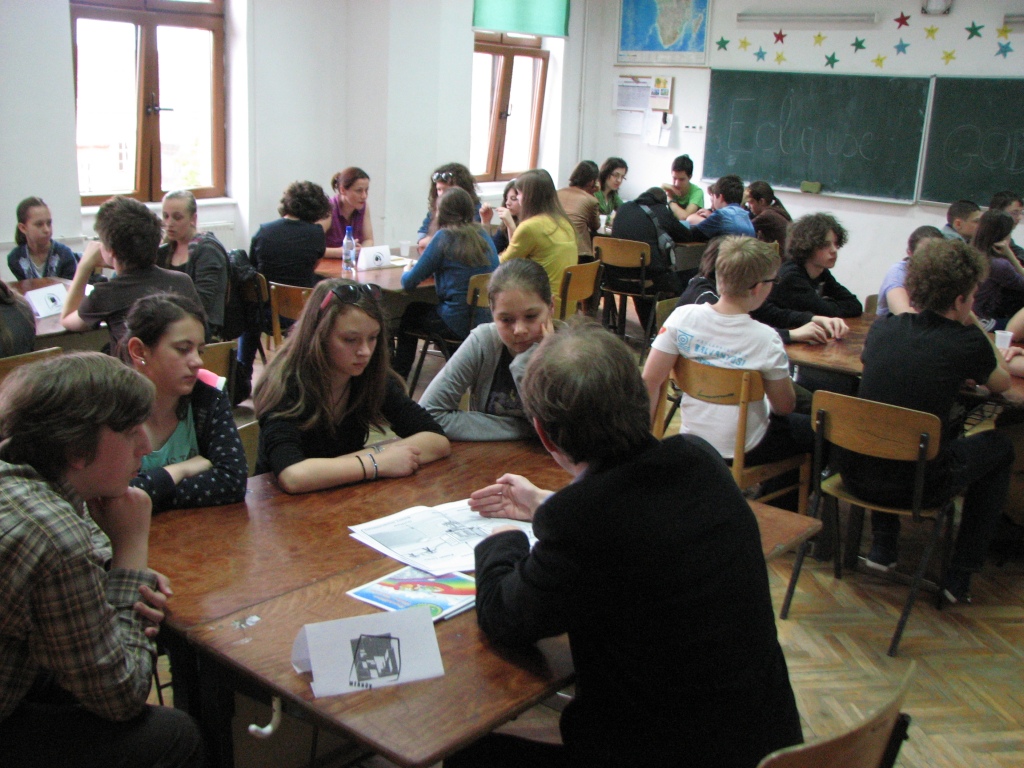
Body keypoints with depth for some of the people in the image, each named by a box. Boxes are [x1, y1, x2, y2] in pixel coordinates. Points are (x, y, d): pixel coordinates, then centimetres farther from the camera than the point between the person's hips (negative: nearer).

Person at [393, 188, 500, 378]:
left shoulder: (444, 237, -11)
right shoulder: (483, 236, 7)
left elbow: (409, 282, -10)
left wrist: (406, 272, 13)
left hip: (461, 326, -6)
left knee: (410, 314, 23)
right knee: (420, 309, 30)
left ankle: (398, 378, 34)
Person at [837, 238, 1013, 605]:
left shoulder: (882, 327, 1)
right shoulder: (966, 342, -11)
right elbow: (1002, 382, 11)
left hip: (855, 473, 5)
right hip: (916, 486, -4)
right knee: (998, 447, 22)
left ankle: (882, 547, 34)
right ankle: (960, 577, 24)